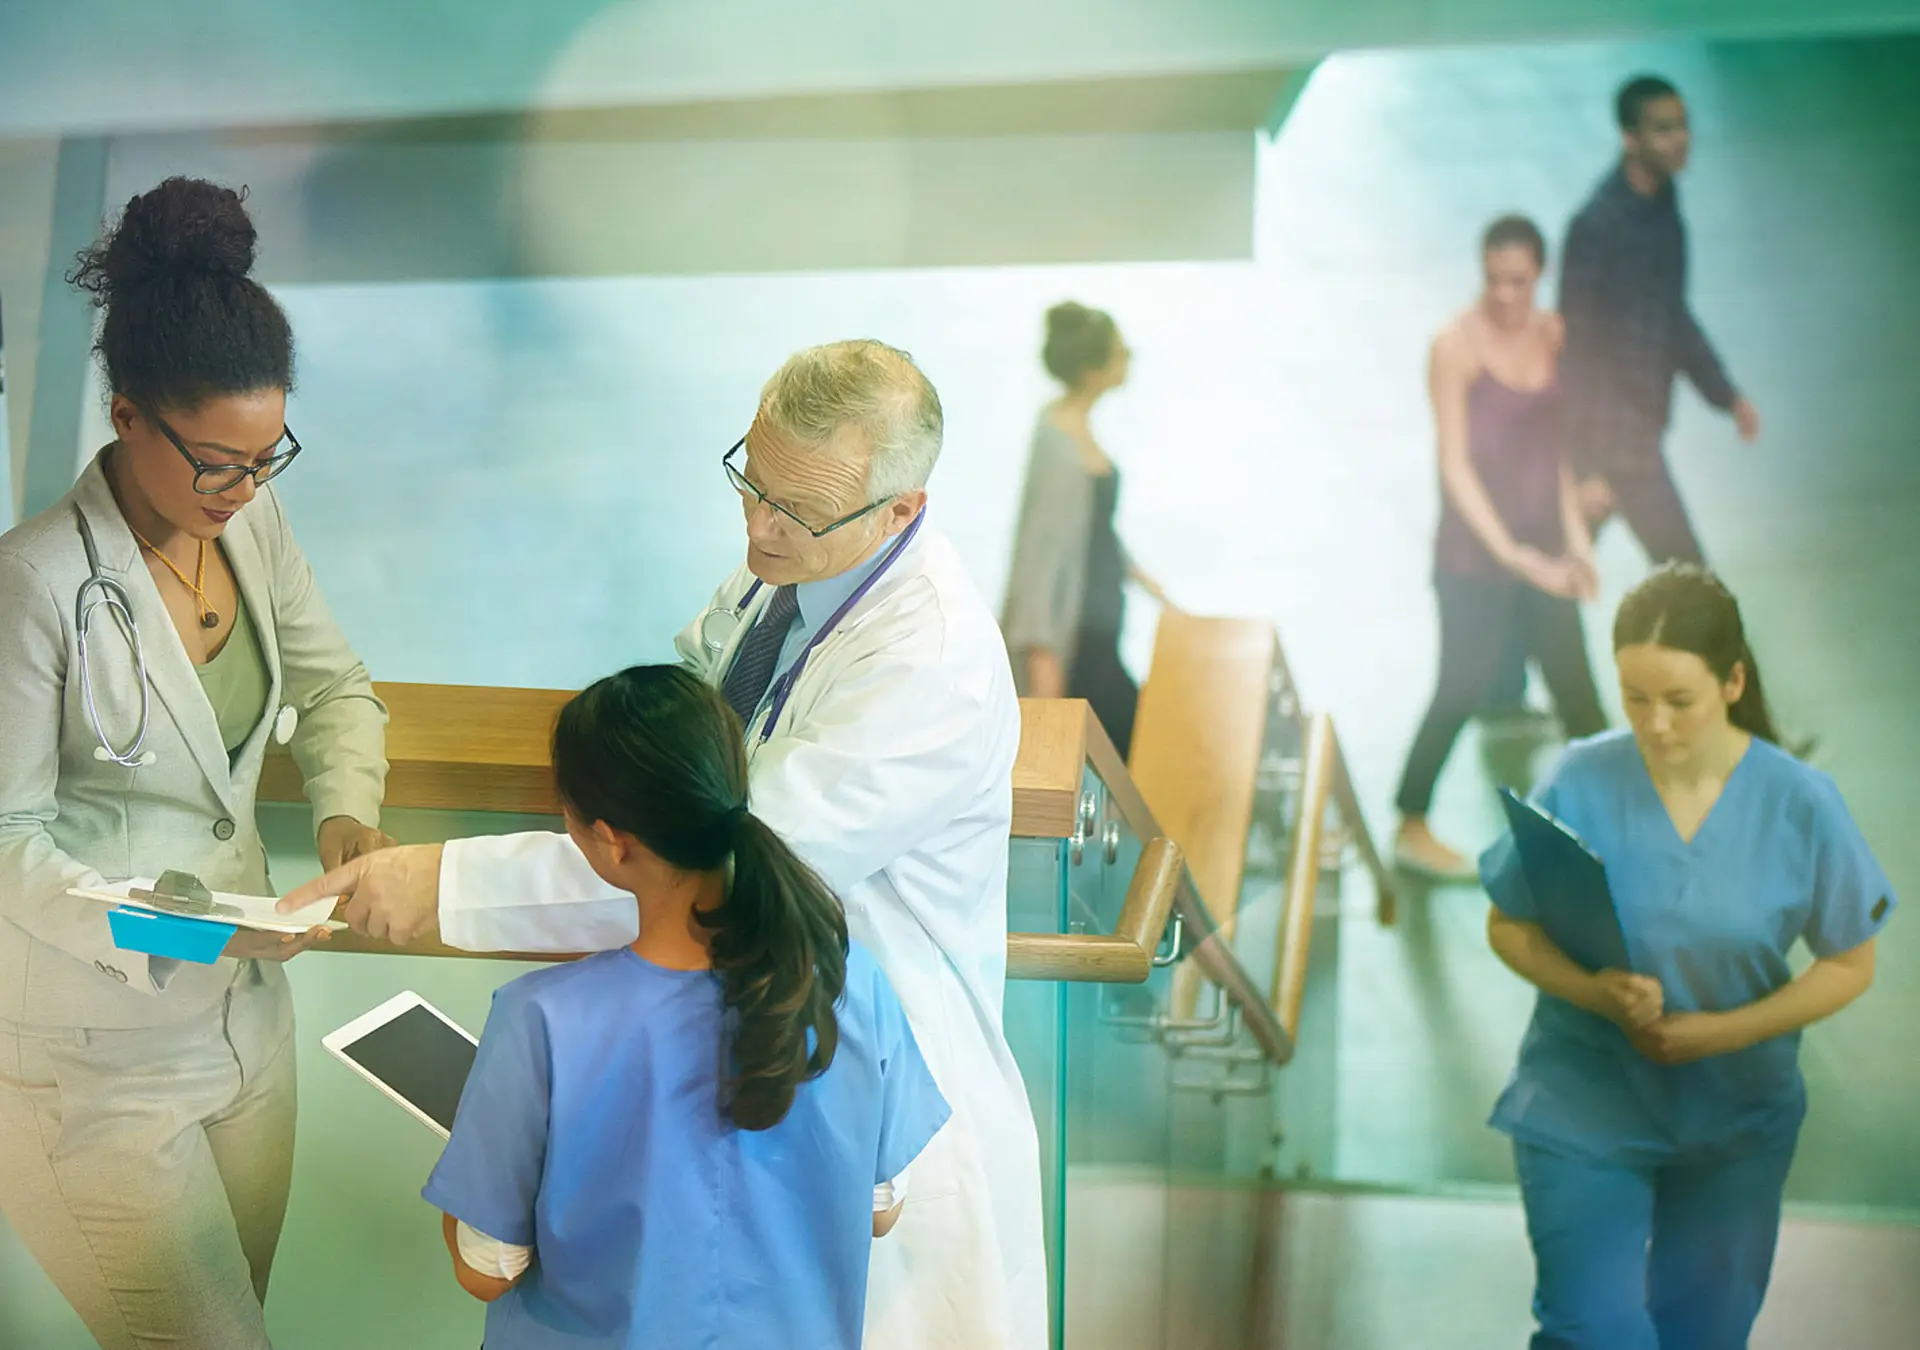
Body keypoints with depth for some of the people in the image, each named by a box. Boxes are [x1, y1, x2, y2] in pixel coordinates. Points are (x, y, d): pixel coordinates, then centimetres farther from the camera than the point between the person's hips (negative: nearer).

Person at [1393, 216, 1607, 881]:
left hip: (1541, 543, 6)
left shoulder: (1549, 334, 3)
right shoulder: (1456, 346, -15)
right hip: (1474, 552, -6)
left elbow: (1552, 447, 9)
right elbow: (1455, 464, -16)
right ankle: (1412, 829, 19)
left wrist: (1576, 540, 4)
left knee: (1575, 683, 14)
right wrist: (1508, 551, -20)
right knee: (1465, 687, 3)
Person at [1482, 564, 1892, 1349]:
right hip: (1585, 1106, -2)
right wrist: (1594, 991, -24)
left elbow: (1849, 965, -3)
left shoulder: (1800, 804, -11)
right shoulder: (1581, 781, -12)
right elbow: (1508, 927, -4)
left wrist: (1722, 1031, -17)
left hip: (1739, 1118, 2)